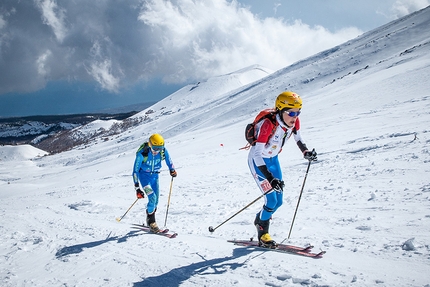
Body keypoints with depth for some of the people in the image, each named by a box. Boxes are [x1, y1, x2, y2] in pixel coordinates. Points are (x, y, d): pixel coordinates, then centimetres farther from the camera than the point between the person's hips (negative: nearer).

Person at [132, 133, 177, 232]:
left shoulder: (163, 151, -18)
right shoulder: (142, 153, -29)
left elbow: (169, 160, 4)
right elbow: (135, 171, -23)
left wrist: (172, 170, -15)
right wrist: (137, 188, -25)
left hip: (155, 175, 4)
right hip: (144, 175, -4)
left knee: (156, 201, 3)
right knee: (152, 197, -20)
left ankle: (149, 219, 26)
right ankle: (151, 222, -4)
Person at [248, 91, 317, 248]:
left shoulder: (294, 122, -16)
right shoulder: (268, 124, -35)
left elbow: (297, 136, 8)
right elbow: (258, 154, -36)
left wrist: (305, 151, -10)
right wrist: (270, 179, -43)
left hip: (273, 159, 7)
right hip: (258, 161, -6)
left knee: (279, 201, 8)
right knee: (271, 200, -13)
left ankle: (260, 219, 38)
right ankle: (263, 236, 12)